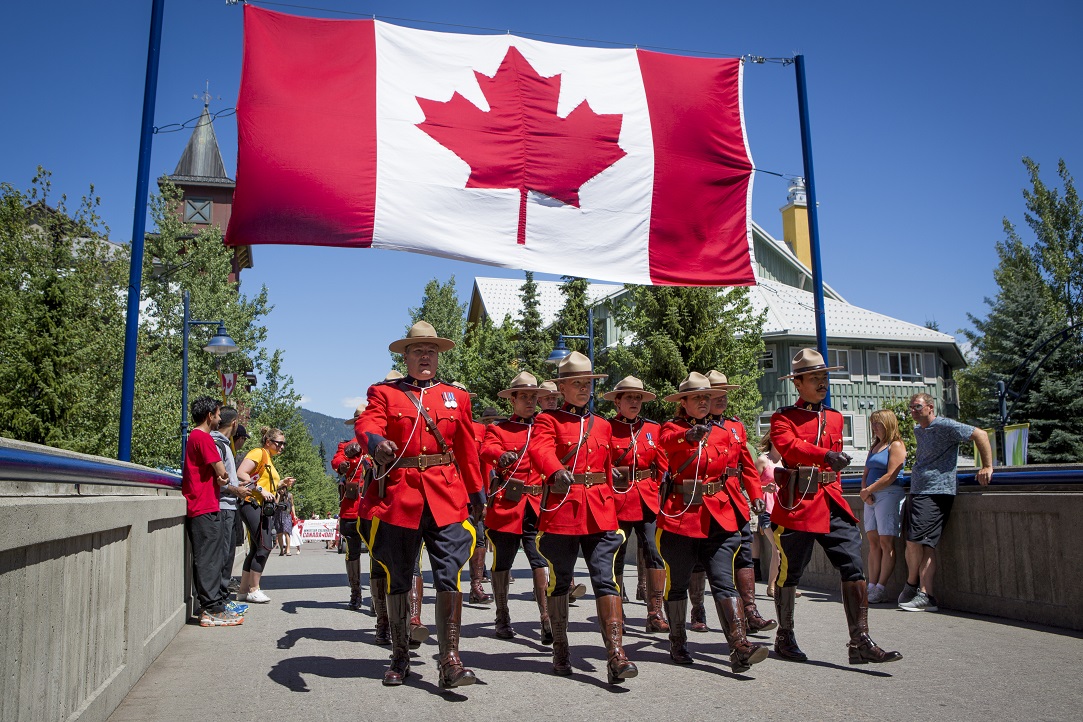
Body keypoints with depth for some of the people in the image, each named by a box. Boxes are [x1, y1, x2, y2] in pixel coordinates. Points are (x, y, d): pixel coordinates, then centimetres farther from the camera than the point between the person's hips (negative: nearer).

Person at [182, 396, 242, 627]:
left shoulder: (192, 437, 20)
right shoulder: (203, 438, -12)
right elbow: (222, 472, -14)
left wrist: (219, 478, 2)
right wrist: (224, 478, 5)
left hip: (196, 507, 10)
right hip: (205, 508, -10)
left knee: (206, 559, 12)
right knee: (209, 559, -8)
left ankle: (212, 606, 18)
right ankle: (213, 610, -6)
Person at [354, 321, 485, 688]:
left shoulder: (456, 397, 15)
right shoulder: (384, 393, 8)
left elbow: (467, 451, 16)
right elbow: (366, 424, -12)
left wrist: (477, 494, 16)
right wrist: (376, 442, -35)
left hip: (447, 497, 1)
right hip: (398, 496, 0)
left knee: (449, 576, -8)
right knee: (398, 579, 9)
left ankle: (450, 661, -4)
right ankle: (400, 657, 24)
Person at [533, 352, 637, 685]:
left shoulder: (603, 425, 17)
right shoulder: (548, 420, 2)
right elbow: (542, 449, -20)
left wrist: (610, 511, 17)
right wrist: (557, 472, -41)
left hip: (599, 513, 3)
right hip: (561, 510, -3)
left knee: (606, 578, -7)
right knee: (559, 580, 9)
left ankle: (615, 654, -9)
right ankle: (560, 650, 25)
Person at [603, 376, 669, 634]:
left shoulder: (654, 428, 10)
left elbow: (662, 465, 12)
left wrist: (658, 489, 2)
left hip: (648, 500, 2)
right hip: (617, 499, -2)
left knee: (653, 552, -7)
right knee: (616, 555, 6)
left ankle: (655, 614, -1)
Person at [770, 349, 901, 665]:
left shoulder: (835, 418, 17)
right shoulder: (783, 417, -1)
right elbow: (787, 446, -22)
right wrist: (826, 455, -37)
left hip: (831, 503, 5)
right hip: (797, 503, -5)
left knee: (853, 565, -7)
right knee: (790, 571, 5)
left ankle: (860, 641, -3)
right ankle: (784, 637, 20)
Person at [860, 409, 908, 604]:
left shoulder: (896, 445, -4)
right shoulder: (874, 447, 20)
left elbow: (891, 475, -14)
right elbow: (866, 473, 18)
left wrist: (869, 490, -9)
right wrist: (865, 492, 0)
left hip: (889, 495, -8)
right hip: (872, 498, 8)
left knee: (886, 544, -7)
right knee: (874, 543, 5)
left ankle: (881, 589, -6)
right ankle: (872, 587, 5)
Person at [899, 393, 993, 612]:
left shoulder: (945, 426, -8)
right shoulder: (918, 430, 19)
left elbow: (980, 434, -13)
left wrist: (987, 467, -17)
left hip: (936, 492, -8)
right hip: (918, 491, 9)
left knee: (915, 540, -14)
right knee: (924, 544, 2)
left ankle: (911, 584, 5)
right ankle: (926, 596, 2)